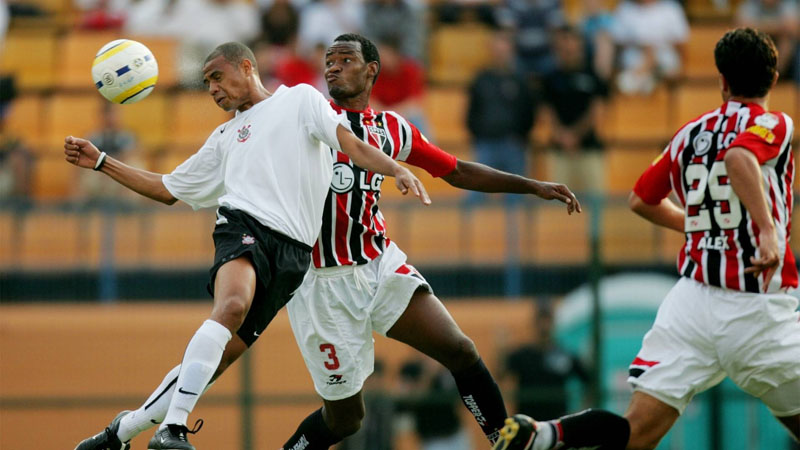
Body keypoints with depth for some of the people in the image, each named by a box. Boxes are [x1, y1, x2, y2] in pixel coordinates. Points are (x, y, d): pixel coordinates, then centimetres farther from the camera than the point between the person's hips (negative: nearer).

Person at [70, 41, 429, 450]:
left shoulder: (299, 99, 20)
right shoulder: (225, 137, 32)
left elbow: (348, 142, 6)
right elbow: (168, 189, 38)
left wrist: (397, 170, -12)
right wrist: (100, 162, 33)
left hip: (291, 250, -2)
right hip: (243, 224, 2)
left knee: (220, 358, -7)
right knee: (232, 305, -33)